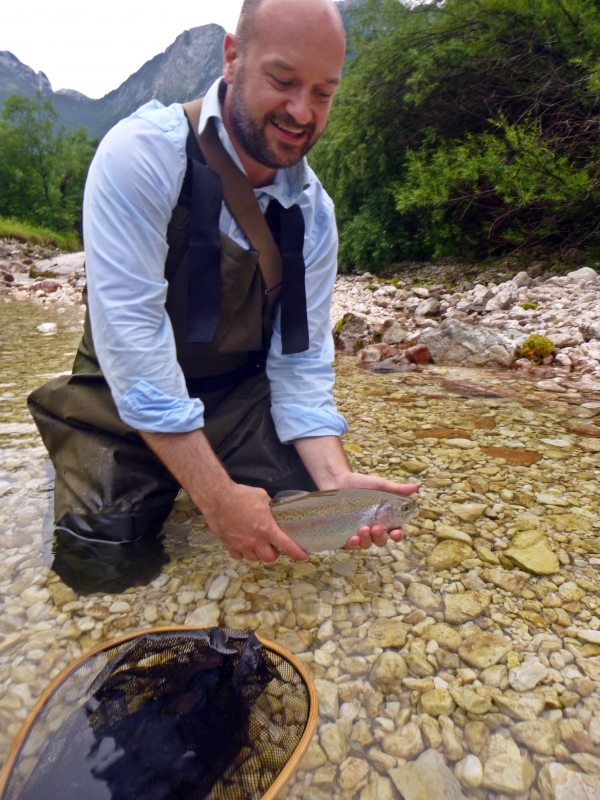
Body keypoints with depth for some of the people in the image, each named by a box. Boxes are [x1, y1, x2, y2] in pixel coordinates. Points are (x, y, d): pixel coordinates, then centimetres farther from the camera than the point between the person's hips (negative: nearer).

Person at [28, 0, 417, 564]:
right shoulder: (143, 154, -21)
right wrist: (217, 496, -30)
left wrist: (336, 481, -23)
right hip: (123, 402, -3)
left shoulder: (312, 210, -6)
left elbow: (300, 362, -8)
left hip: (241, 397, 4)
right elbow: (130, 337, -28)